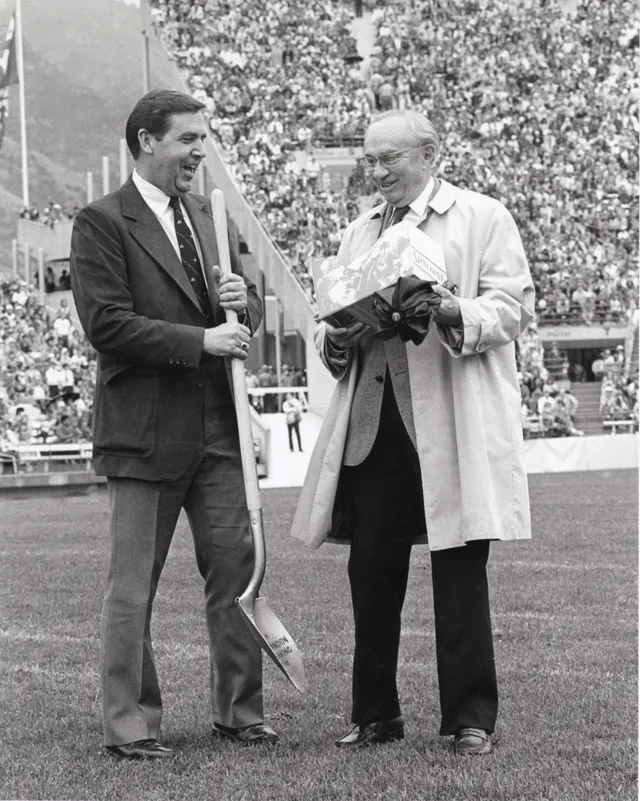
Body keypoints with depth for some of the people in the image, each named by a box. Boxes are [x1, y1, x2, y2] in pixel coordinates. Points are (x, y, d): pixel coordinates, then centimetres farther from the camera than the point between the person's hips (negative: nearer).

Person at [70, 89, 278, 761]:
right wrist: (200, 340, -19)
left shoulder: (210, 215, 15)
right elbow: (106, 323, -15)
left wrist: (243, 302, -3)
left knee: (236, 567, 7)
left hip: (218, 426, 6)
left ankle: (238, 712, 17)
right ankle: (128, 725, 9)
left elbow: (252, 309, 22)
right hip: (146, 428, -6)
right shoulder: (102, 223, -6)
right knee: (133, 585, 1)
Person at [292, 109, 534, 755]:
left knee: (460, 572, -3)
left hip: (453, 427, -5)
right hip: (372, 423, 5)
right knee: (371, 572, 5)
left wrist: (452, 311, -20)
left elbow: (514, 307, -3)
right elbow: (334, 313, 23)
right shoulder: (359, 233, 21)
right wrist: (335, 342, 0)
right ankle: (374, 716, 15)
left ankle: (470, 719, 4)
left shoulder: (483, 218, 4)